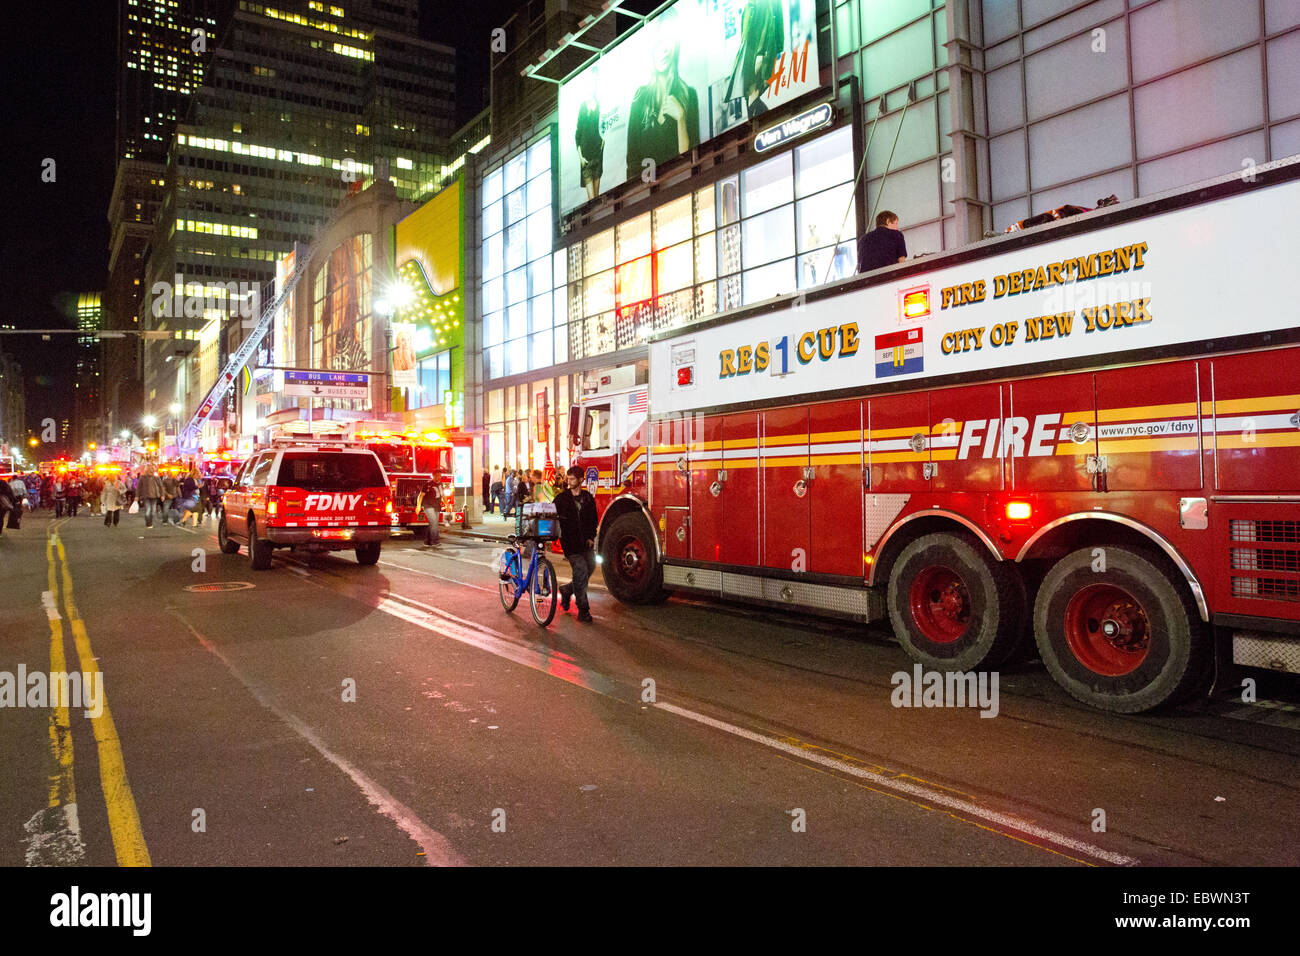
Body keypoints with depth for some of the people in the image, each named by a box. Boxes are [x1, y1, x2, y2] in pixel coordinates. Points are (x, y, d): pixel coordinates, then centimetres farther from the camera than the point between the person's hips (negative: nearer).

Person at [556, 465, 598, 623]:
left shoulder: (588, 498, 9)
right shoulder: (561, 498, 1)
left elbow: (593, 520, 15)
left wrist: (591, 537, 4)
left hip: (586, 542, 4)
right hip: (570, 542, -4)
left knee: (590, 569, 7)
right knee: (581, 571, -12)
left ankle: (567, 591, 32)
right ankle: (583, 610, -4)